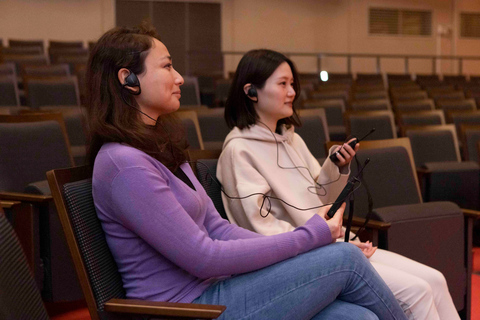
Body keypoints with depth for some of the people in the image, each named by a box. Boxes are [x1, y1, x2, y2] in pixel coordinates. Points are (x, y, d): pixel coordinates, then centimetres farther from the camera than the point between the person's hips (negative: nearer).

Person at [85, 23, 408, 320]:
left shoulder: (159, 148, 14)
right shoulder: (124, 162, -17)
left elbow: (218, 229, 11)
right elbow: (202, 257, -19)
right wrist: (311, 236, -13)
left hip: (210, 291, 8)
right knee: (345, 258, -9)